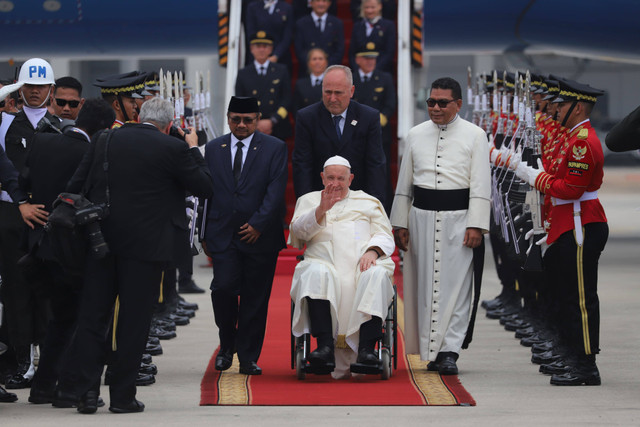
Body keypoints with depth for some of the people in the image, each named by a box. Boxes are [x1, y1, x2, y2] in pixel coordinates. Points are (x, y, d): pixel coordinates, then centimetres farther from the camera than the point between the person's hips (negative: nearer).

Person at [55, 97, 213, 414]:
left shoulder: (105, 140, 5)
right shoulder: (173, 149, -7)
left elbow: (76, 185, 7)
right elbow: (205, 187, 0)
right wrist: (193, 149, 11)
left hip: (102, 240, 4)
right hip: (146, 244, -3)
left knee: (93, 314, 9)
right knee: (134, 319, 3)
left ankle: (79, 386, 2)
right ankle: (122, 395, 4)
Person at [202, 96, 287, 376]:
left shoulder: (275, 149, 3)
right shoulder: (213, 149, 12)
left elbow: (276, 191, -5)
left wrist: (257, 224, -15)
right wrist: (205, 234, 7)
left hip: (260, 236, -1)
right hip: (223, 236, 1)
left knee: (255, 298, 1)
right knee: (223, 288, -13)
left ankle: (248, 358, 10)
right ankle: (227, 345, 10)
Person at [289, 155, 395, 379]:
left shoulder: (369, 202, 27)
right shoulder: (308, 200, 26)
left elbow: (385, 237, 16)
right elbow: (299, 230, 7)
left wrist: (373, 251, -8)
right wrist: (321, 210, -12)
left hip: (363, 262, 1)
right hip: (324, 262, -1)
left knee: (377, 275, -35)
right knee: (316, 273, -37)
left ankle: (366, 349, -44)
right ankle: (325, 347, -46)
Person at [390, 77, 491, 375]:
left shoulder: (474, 135, 2)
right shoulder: (416, 135, 11)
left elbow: (480, 185, -2)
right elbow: (404, 183, 15)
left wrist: (476, 226, -9)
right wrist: (399, 224, 10)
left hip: (458, 217, -3)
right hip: (422, 216, 3)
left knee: (455, 284, -6)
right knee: (425, 284, 4)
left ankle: (449, 351, -7)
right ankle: (429, 348, 12)